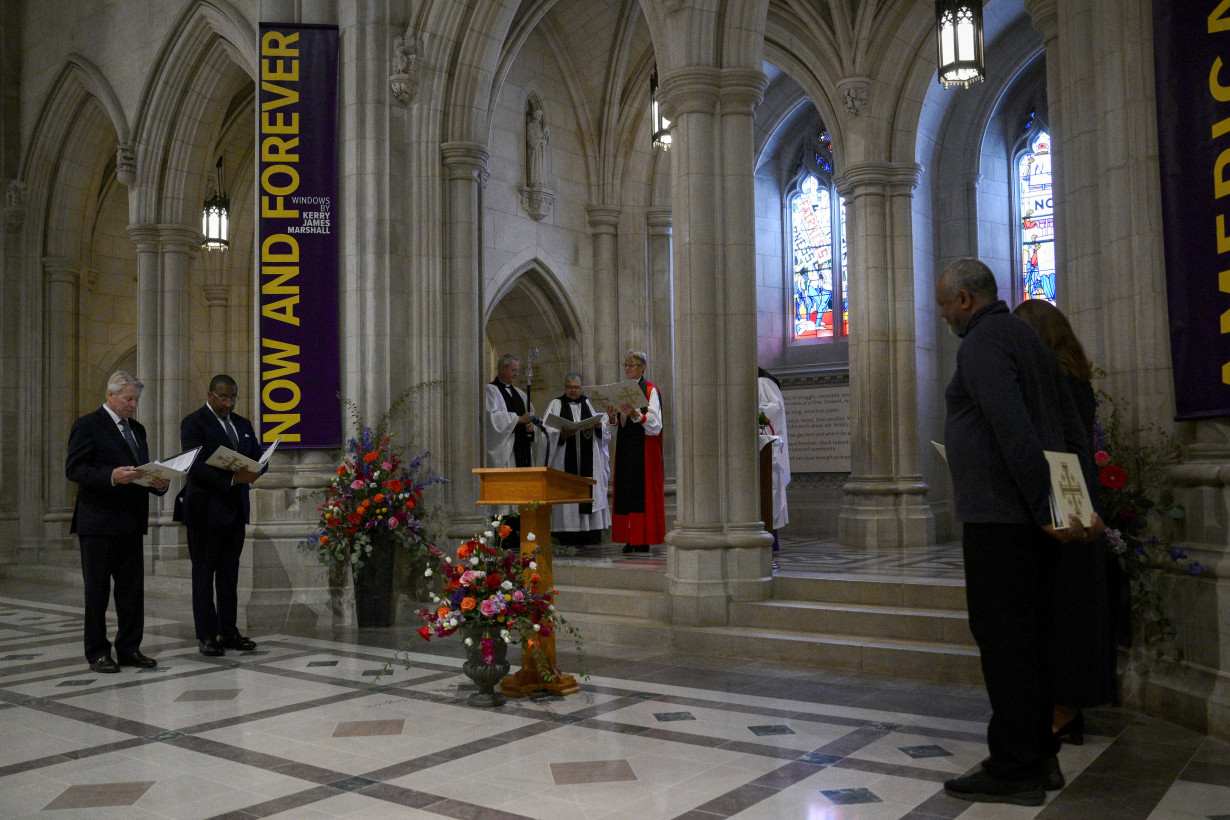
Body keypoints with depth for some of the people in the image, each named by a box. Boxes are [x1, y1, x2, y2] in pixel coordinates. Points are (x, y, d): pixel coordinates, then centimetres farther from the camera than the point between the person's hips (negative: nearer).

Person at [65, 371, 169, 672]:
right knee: (97, 591, 3)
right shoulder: (88, 425, -4)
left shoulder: (137, 429, 18)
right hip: (99, 523, -6)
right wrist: (111, 476, -26)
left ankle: (129, 649, 16)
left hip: (132, 523, 7)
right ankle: (97, 653, 12)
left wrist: (158, 483, -1)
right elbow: (74, 469, -13)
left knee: (133, 589, 7)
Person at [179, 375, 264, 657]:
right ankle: (206, 636, 7)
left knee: (229, 573, 11)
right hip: (205, 510, -6)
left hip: (236, 509, 6)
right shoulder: (193, 423, -6)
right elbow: (197, 466, -16)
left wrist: (253, 472, -11)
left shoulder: (243, 424, 15)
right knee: (204, 573, 2)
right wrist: (232, 479, -27)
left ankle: (228, 632, 17)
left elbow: (258, 457, 13)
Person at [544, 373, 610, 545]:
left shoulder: (587, 404, 18)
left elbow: (598, 427, 14)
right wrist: (562, 433, -23)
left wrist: (596, 426, -8)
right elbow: (549, 430, -4)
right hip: (566, 458, -3)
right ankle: (568, 535, -7)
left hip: (586, 459, 3)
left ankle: (589, 533, 2)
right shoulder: (557, 404, 6)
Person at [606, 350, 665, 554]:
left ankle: (644, 540, -3)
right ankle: (630, 539, 6)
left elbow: (655, 424, -11)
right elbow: (613, 431, 14)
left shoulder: (650, 390, -2)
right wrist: (612, 417, -7)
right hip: (624, 449, 6)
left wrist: (635, 414, -24)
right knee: (625, 490, 2)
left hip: (644, 449, -6)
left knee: (643, 490, -7)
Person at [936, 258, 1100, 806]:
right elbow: (1072, 430, 18)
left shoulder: (982, 345, -12)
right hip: (1032, 516, 10)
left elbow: (1017, 436, -23)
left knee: (1003, 640, -3)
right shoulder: (1029, 337, 18)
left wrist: (1045, 510, -21)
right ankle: (1040, 756, 25)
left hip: (999, 516, -10)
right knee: (1029, 637, 15)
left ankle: (1014, 770, 4)